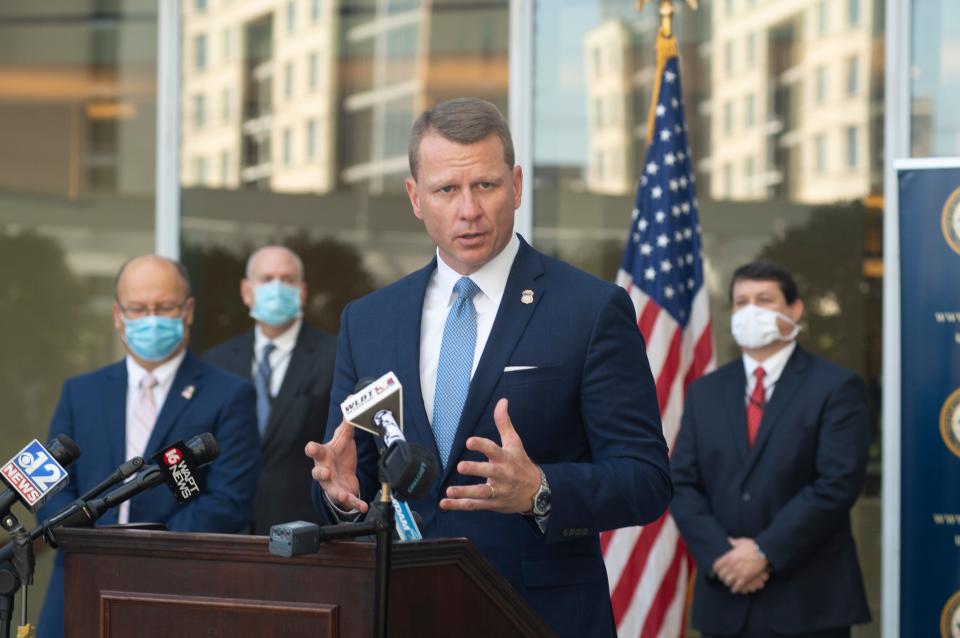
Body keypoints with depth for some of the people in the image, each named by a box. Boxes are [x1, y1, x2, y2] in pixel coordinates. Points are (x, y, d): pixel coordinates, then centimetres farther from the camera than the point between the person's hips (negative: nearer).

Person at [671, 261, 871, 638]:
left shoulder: (835, 388, -1)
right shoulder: (705, 392, 13)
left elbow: (838, 483, -11)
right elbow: (682, 484, 7)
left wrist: (766, 552, -15)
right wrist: (719, 556, -9)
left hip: (808, 604, -4)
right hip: (725, 600, 4)